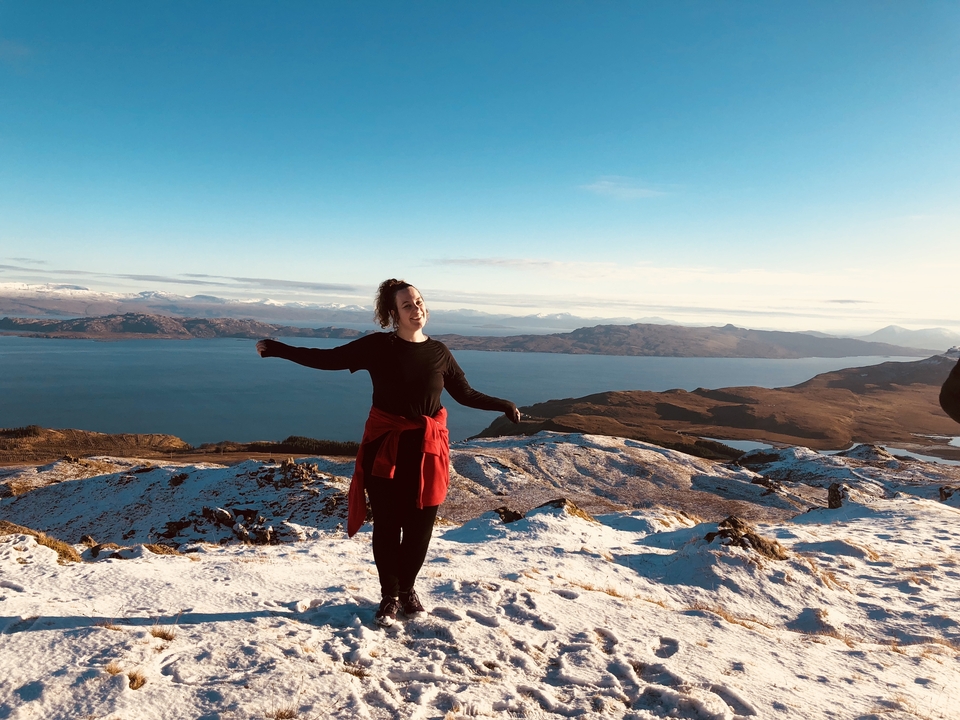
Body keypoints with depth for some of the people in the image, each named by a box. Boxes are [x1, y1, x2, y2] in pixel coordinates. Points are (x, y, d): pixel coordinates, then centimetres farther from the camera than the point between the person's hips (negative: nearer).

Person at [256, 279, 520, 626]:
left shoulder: (438, 351, 3)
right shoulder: (378, 346, -5)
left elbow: (465, 394, 9)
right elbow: (327, 359, -4)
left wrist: (504, 405, 3)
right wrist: (277, 349, -6)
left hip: (427, 449, 2)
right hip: (384, 447, -2)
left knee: (419, 525, 9)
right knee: (387, 524, 6)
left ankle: (407, 588, 33)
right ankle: (389, 596, 27)